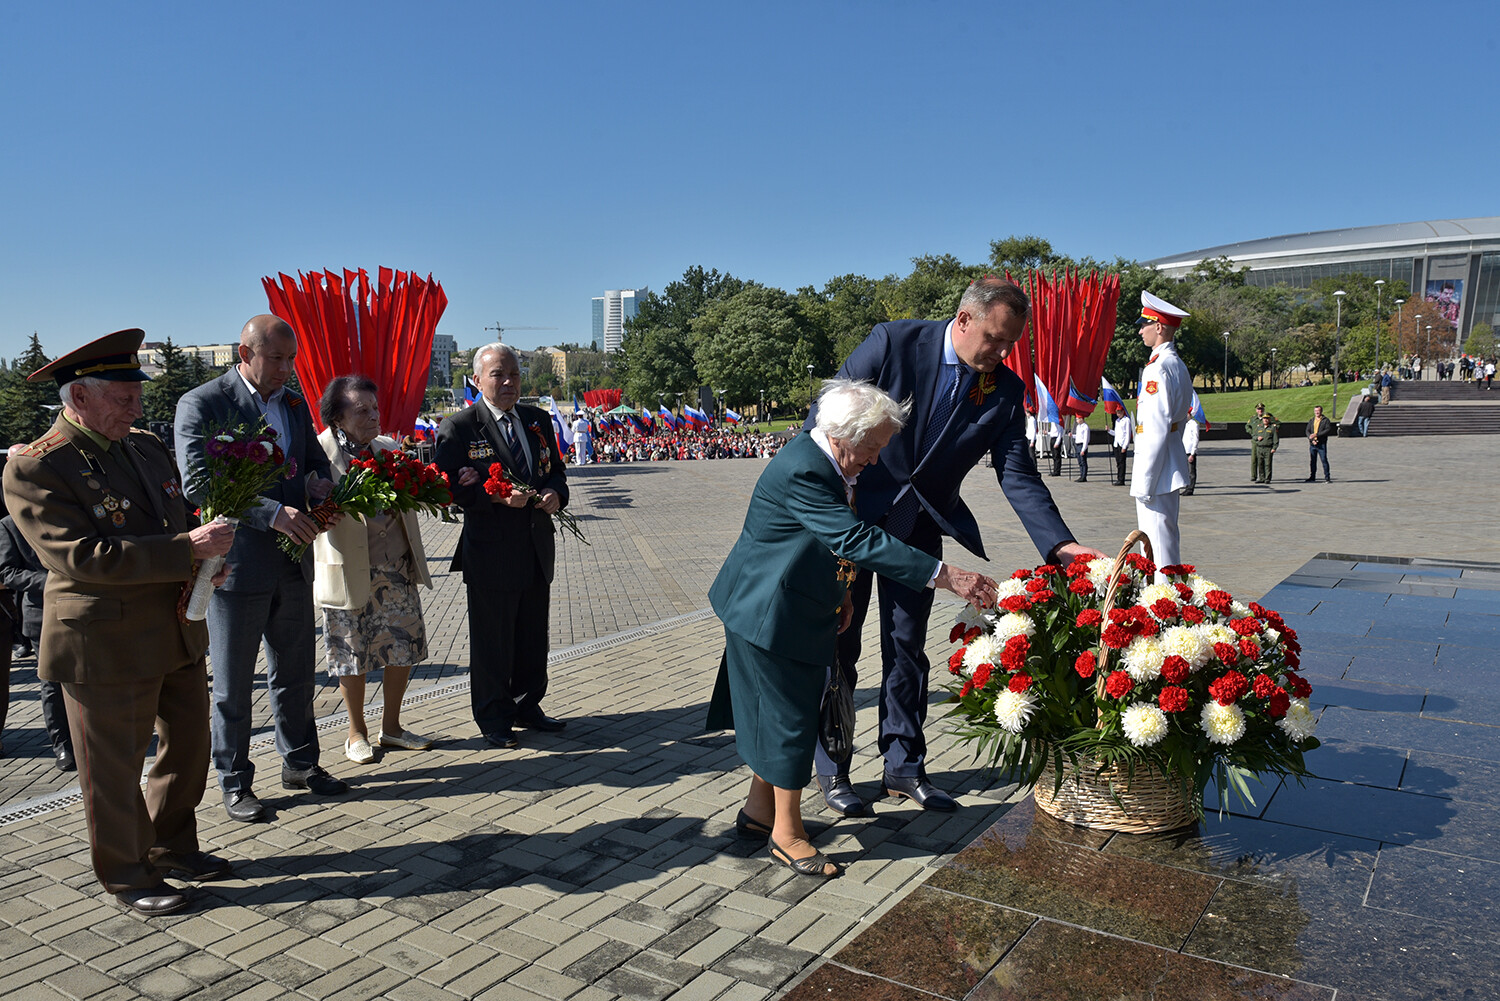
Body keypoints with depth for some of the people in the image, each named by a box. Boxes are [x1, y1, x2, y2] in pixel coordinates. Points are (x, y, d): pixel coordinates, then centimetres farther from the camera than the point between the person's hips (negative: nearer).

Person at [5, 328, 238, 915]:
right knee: (114, 768, 8)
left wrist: (204, 558, -2)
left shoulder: (148, 448, 8)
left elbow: (180, 517, 21)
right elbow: (82, 557, -25)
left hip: (178, 631, 8)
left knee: (189, 744, 19)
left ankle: (172, 848, 38)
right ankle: (128, 876, 26)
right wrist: (187, 549, -28)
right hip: (107, 645, -7)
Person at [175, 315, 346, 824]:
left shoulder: (295, 404, 10)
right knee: (233, 683, 8)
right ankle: (234, 782, 22)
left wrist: (318, 481, -5)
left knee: (295, 672, 18)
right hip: (237, 565, -6)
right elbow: (197, 482, -19)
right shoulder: (201, 403, -10)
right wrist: (271, 511, -28)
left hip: (293, 562, 6)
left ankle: (300, 763, 33)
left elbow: (315, 458, 20)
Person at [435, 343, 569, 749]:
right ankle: (494, 718, 22)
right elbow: (452, 488, -14)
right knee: (492, 640, 6)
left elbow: (555, 469, 16)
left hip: (537, 549, 6)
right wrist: (498, 496, -26)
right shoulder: (458, 428, -8)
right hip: (491, 552, -6)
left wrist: (556, 493, -6)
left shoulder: (538, 421, 10)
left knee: (534, 636, 17)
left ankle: (527, 706, 34)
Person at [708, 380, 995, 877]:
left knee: (774, 711, 20)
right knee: (790, 718, 1)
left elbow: (836, 540, 15)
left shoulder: (823, 461, 2)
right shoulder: (800, 471, -29)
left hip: (796, 608, 10)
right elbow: (858, 540, -35)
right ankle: (786, 835, 18)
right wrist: (944, 575, -35)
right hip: (771, 613, -10)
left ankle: (759, 809, 36)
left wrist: (839, 591, 3)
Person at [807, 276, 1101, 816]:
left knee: (907, 647, 10)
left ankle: (904, 765, 25)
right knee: (837, 645, 5)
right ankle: (831, 768, 20)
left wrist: (1061, 543, -21)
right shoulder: (893, 342, -17)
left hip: (919, 527, 3)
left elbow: (1018, 475, -8)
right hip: (850, 512, -3)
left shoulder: (1005, 390, -7)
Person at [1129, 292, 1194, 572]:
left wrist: (1142, 483, -20)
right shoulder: (1178, 365, 14)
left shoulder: (1158, 368, -17)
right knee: (1168, 537, 18)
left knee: (1157, 544, -6)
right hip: (1172, 467, 10)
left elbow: (1155, 429, -21)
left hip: (1157, 470, -10)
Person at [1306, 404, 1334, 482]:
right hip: (1312, 444, 5)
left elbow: (1328, 430, -11)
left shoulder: (1325, 420, 1)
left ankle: (1327, 478, -4)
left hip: (1322, 444, -5)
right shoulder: (1311, 421, 14)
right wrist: (1312, 439, -10)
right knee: (1312, 461, 9)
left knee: (1324, 460, -7)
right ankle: (1312, 477, 18)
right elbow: (1307, 431, 7)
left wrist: (1316, 434, -18)